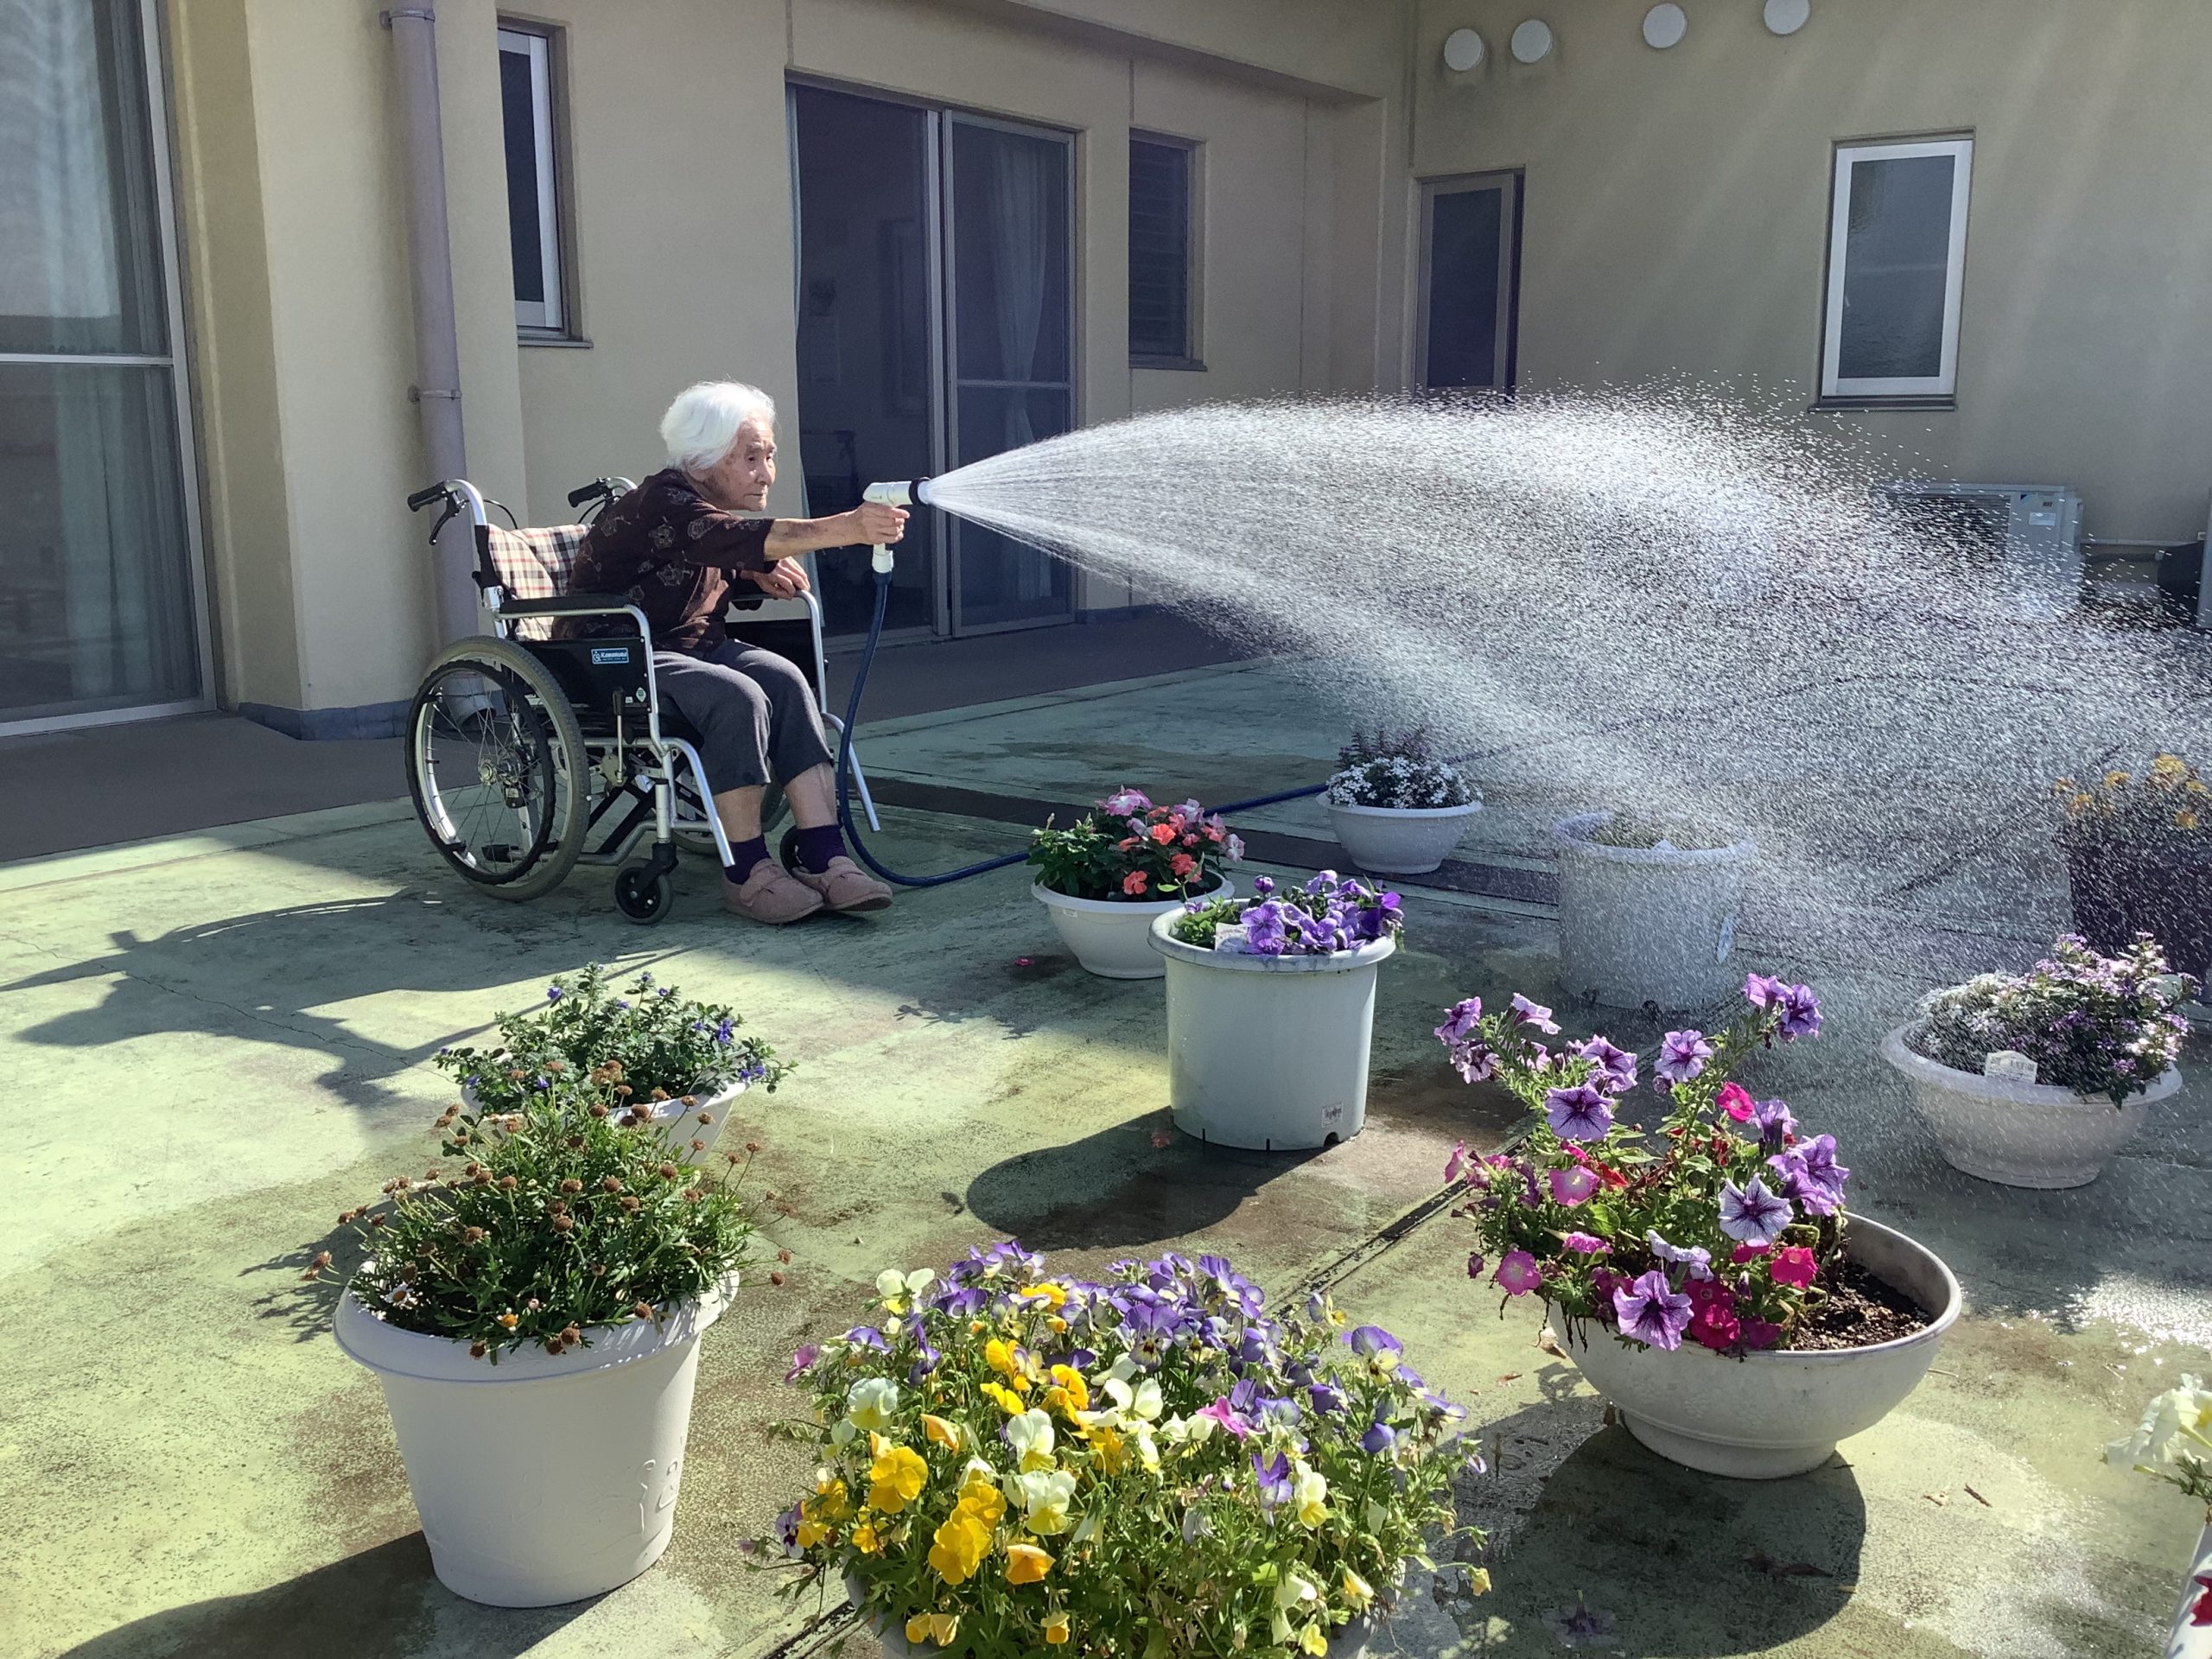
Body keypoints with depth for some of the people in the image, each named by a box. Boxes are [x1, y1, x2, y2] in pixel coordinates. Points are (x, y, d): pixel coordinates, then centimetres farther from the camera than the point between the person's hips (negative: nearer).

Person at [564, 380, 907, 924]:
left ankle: (823, 857, -26)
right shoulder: (661, 503, -21)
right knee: (738, 698, -32)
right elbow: (739, 537, -39)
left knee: (786, 680, -19)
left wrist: (761, 574, 2)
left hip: (696, 644, 8)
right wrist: (849, 528, -51)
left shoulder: (718, 505, 8)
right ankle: (747, 871, -22)